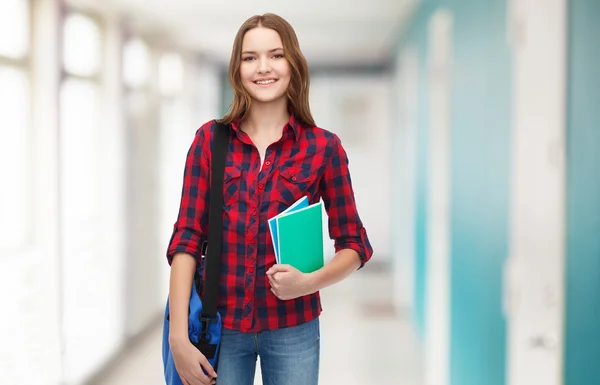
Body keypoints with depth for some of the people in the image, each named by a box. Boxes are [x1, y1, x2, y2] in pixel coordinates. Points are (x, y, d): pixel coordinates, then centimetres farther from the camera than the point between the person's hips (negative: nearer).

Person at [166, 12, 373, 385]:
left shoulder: (324, 147, -2)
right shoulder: (211, 139, 0)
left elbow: (354, 244, 3)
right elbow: (187, 238, -4)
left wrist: (310, 282, -16)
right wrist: (179, 336, -11)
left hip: (292, 328, 0)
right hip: (220, 325, 1)